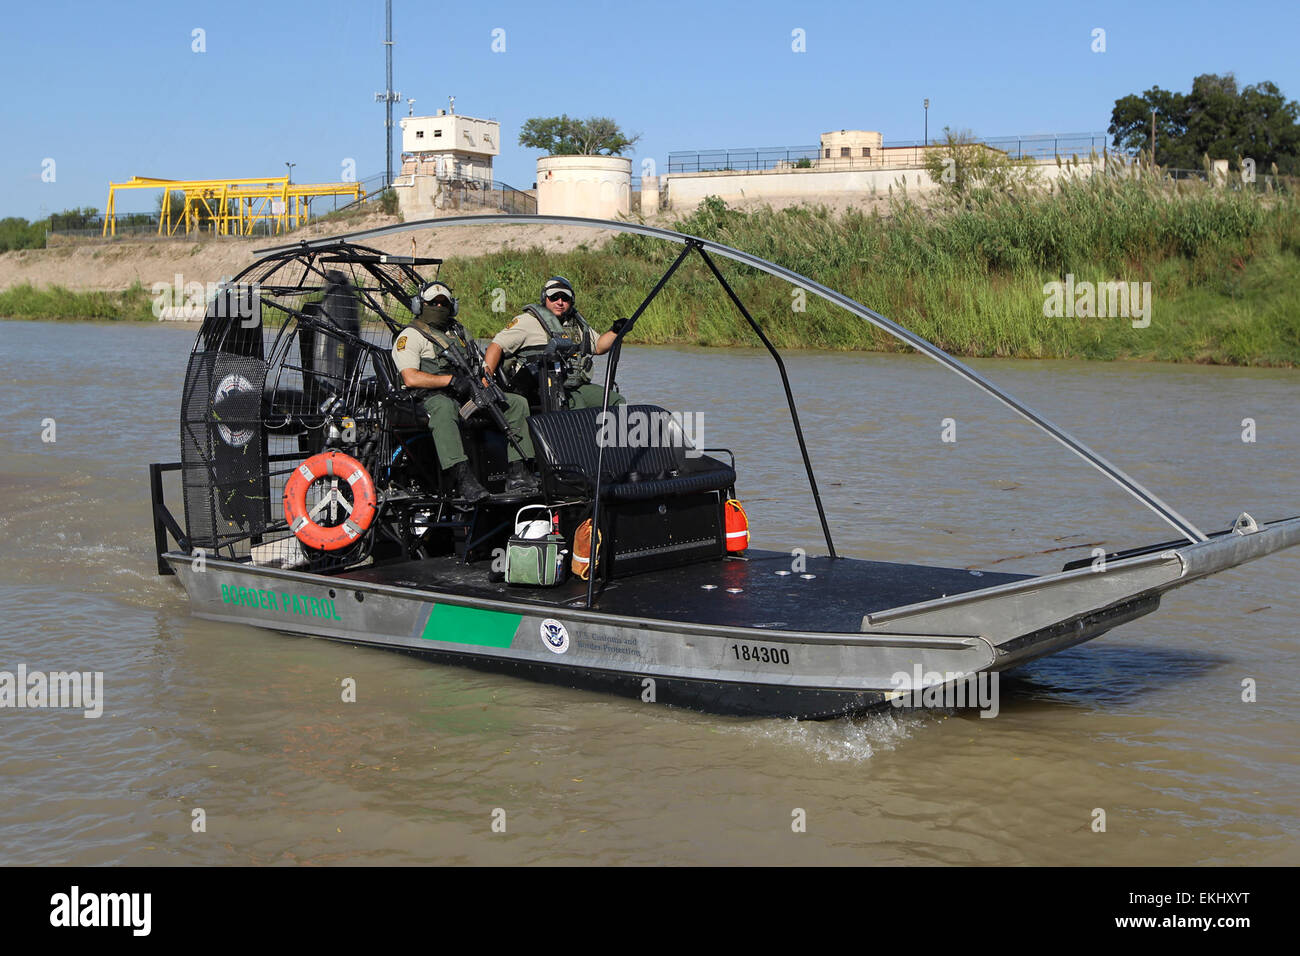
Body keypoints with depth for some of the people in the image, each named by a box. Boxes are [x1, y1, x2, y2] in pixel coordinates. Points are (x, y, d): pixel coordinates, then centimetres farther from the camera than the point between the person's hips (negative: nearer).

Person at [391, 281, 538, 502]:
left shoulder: (459, 332, 28)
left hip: (469, 394, 7)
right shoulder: (410, 336, 5)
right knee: (443, 409, -42)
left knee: (518, 403, -8)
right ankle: (464, 479, -54)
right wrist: (451, 380, -16)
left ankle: (518, 475, -19)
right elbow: (411, 378, -10)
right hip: (434, 397, -7)